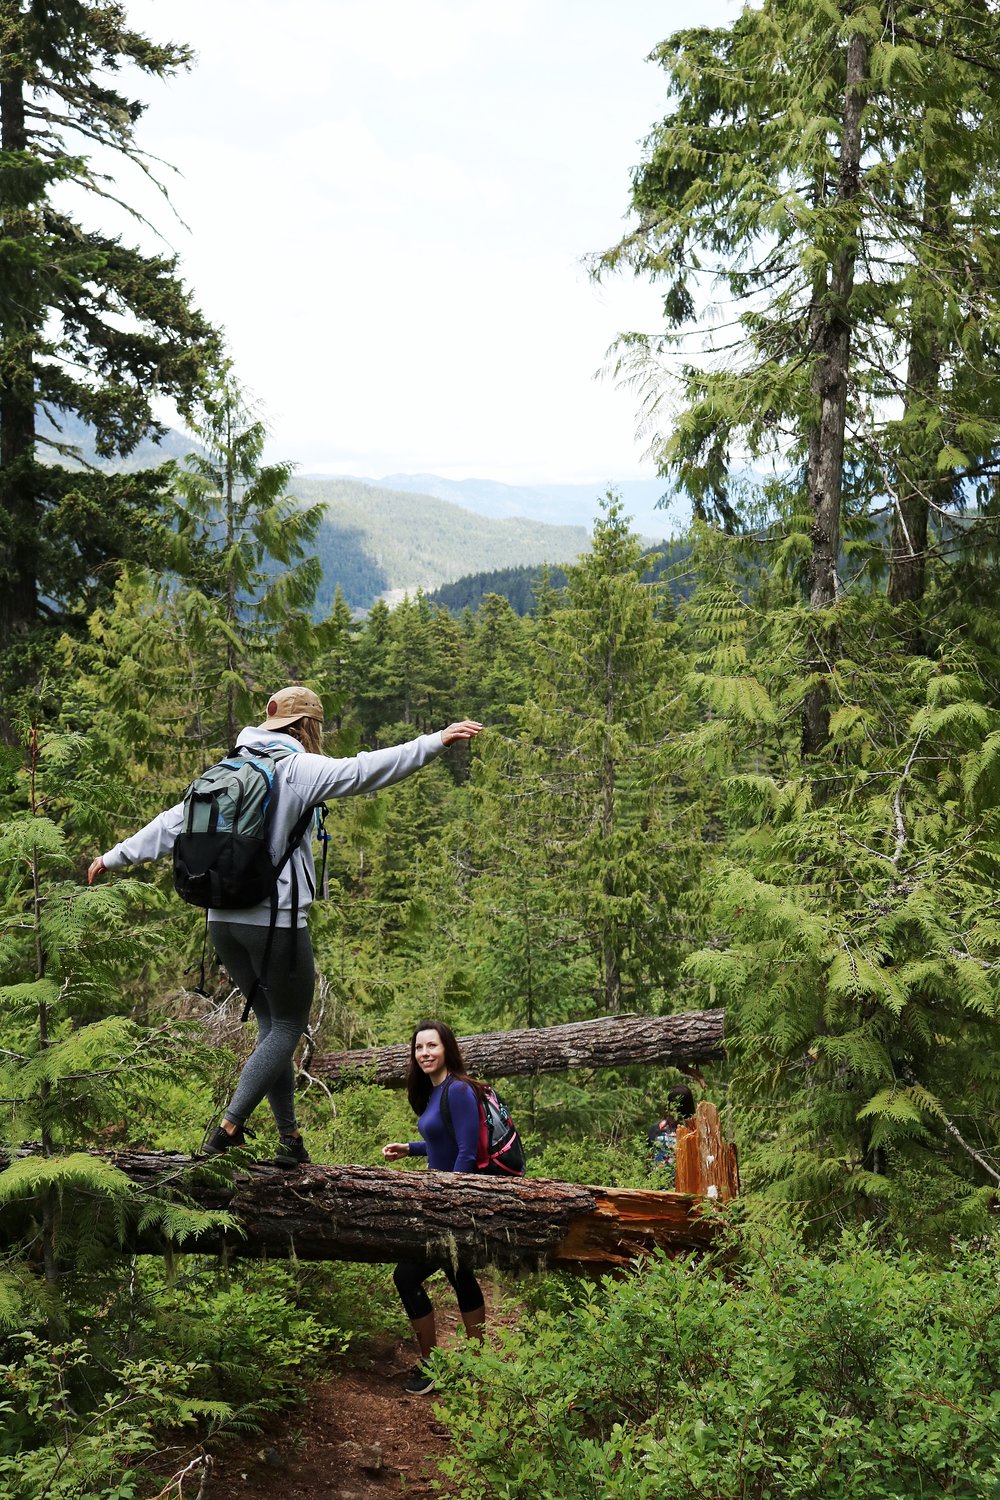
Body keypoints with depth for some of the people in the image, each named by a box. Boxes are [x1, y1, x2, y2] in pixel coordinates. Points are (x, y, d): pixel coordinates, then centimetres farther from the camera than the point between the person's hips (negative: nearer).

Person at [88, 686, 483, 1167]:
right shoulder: (297, 768, -6)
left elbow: (172, 823, 18)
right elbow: (363, 770, -19)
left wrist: (116, 856, 30)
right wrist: (435, 742, -20)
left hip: (223, 919, 7)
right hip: (275, 920, -7)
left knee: (271, 1024, 15)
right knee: (289, 1025, 6)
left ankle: (290, 1138, 14)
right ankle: (227, 1128, -5)